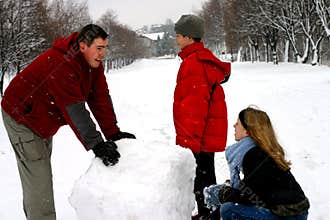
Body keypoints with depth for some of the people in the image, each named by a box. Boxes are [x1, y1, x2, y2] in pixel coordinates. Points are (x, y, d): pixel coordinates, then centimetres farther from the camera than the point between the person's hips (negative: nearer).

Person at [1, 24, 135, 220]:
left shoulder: (94, 63, -7)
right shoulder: (60, 63, -34)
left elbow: (101, 99, -8)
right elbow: (73, 109, -38)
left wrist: (113, 133, -16)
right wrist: (96, 145, -39)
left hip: (44, 120, 9)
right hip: (22, 117, -9)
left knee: (42, 174, 19)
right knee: (37, 179, -11)